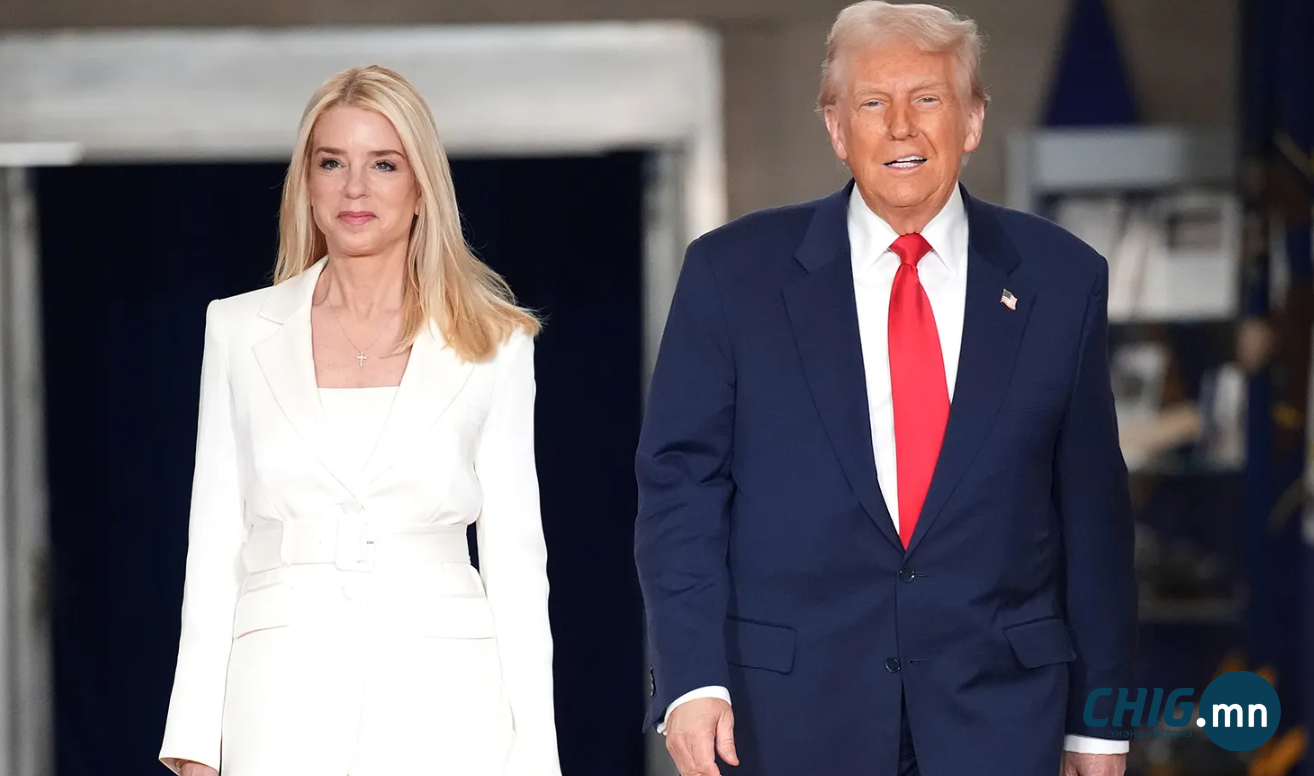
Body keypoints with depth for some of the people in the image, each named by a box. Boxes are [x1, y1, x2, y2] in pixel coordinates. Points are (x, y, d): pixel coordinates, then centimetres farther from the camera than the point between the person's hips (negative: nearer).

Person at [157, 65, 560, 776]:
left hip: (442, 695, -1)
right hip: (287, 690, 1)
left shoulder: (492, 345, 7)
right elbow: (216, 541, 9)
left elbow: (514, 555, 6)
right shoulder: (241, 331, 10)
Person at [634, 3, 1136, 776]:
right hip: (795, 704, -1)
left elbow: (1092, 507, 6)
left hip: (999, 708, 1)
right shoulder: (735, 272, -1)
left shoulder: (1061, 279, 3)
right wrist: (692, 677, -12)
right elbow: (680, 481, -2)